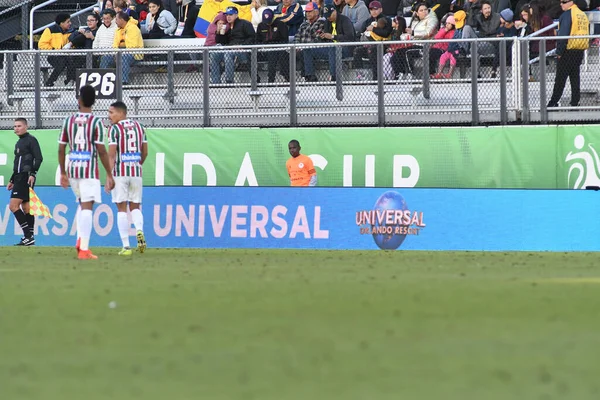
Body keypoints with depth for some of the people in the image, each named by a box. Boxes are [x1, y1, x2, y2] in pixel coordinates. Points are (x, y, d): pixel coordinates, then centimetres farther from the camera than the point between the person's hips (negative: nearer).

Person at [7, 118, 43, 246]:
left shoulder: (31, 140, -7)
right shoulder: (19, 143, 21)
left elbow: (38, 158, -15)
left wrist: (33, 174, -24)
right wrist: (12, 181, 25)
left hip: (26, 178, -10)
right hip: (20, 178, 10)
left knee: (13, 206, -15)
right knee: (26, 208, 7)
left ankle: (28, 235, -16)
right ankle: (29, 237, 7)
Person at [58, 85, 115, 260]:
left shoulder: (68, 120, 5)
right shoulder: (96, 122, -8)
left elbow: (61, 149, 7)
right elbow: (101, 151, -11)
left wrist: (63, 173, 18)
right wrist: (109, 175, -5)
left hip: (72, 168, 4)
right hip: (89, 170, -4)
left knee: (83, 205, 22)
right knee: (87, 207, -5)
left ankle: (80, 241, 7)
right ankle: (83, 249, -11)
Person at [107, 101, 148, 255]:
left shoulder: (115, 129, -6)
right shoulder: (138, 127, 10)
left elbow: (111, 155, -12)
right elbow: (145, 152, 14)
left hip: (120, 172, -4)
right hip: (136, 172, 4)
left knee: (122, 208, 1)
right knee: (135, 206, 14)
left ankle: (126, 246, -3)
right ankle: (139, 230, -16)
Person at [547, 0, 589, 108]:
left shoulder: (567, 15, -13)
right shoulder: (583, 15, 11)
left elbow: (563, 35, -17)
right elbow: (585, 33, 16)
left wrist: (559, 52, -13)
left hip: (568, 51, -7)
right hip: (580, 52, 7)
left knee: (560, 79, -3)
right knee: (575, 78, 10)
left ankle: (553, 103, -1)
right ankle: (575, 103, 8)